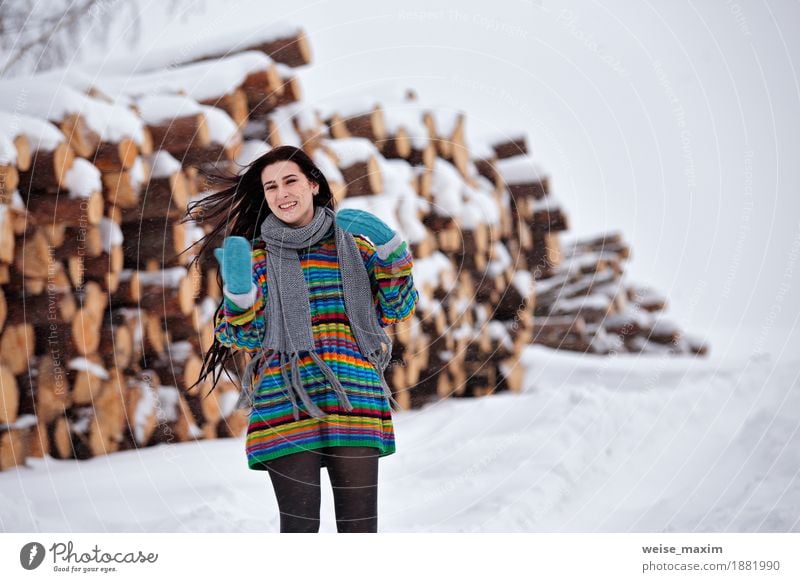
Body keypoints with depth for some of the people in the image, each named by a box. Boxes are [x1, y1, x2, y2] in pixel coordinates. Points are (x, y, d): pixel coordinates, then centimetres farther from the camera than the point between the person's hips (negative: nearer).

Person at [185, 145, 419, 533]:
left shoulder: (353, 241, 11)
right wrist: (238, 289, -13)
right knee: (300, 524, -3)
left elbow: (397, 309, 10)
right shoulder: (257, 255, 9)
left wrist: (390, 250, -2)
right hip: (285, 407, -1)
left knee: (359, 527, 0)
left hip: (354, 402, 1)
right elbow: (244, 337, 4)